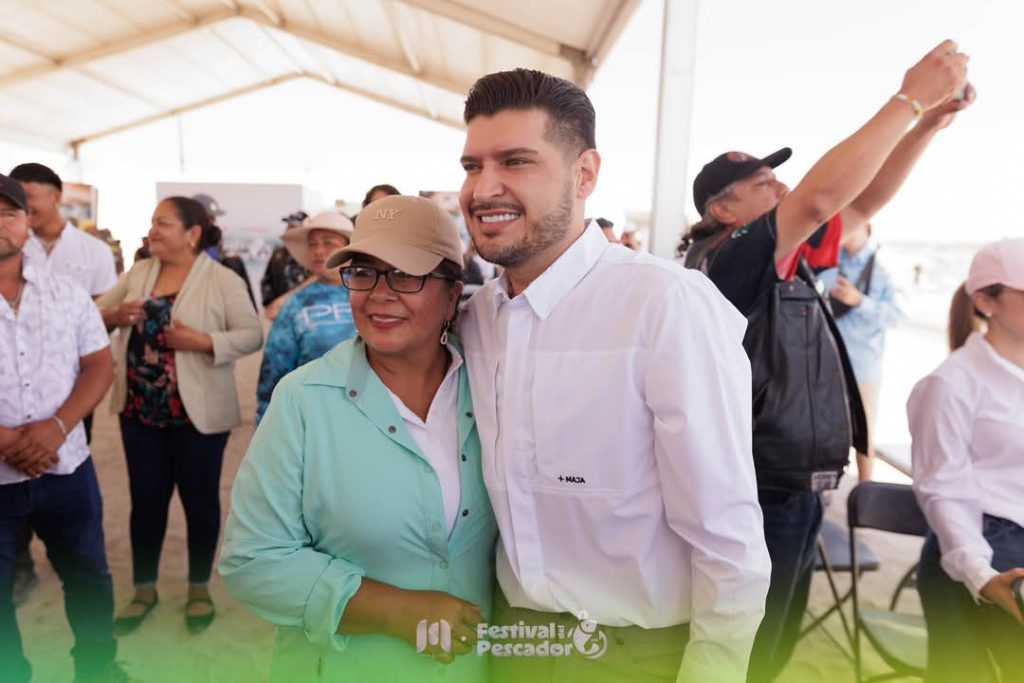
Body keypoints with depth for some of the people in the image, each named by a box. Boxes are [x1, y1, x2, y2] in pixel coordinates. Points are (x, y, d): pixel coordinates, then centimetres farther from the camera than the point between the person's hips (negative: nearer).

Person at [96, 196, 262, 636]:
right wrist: (113, 316, -11)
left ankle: (198, 587, 29)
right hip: (139, 411, 5)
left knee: (200, 499, 10)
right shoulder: (138, 273, 6)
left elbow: (253, 335, -13)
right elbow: (94, 315, 11)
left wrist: (203, 341, -26)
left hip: (197, 414, -4)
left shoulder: (222, 280, -10)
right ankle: (144, 588, 33)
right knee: (146, 500, 15)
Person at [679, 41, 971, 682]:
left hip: (796, 487, 9)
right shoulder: (729, 258, -18)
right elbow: (821, 197, -31)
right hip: (762, 494, -9)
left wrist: (930, 121, 0)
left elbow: (864, 201, 13)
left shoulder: (786, 258, 9)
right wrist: (909, 99, -22)